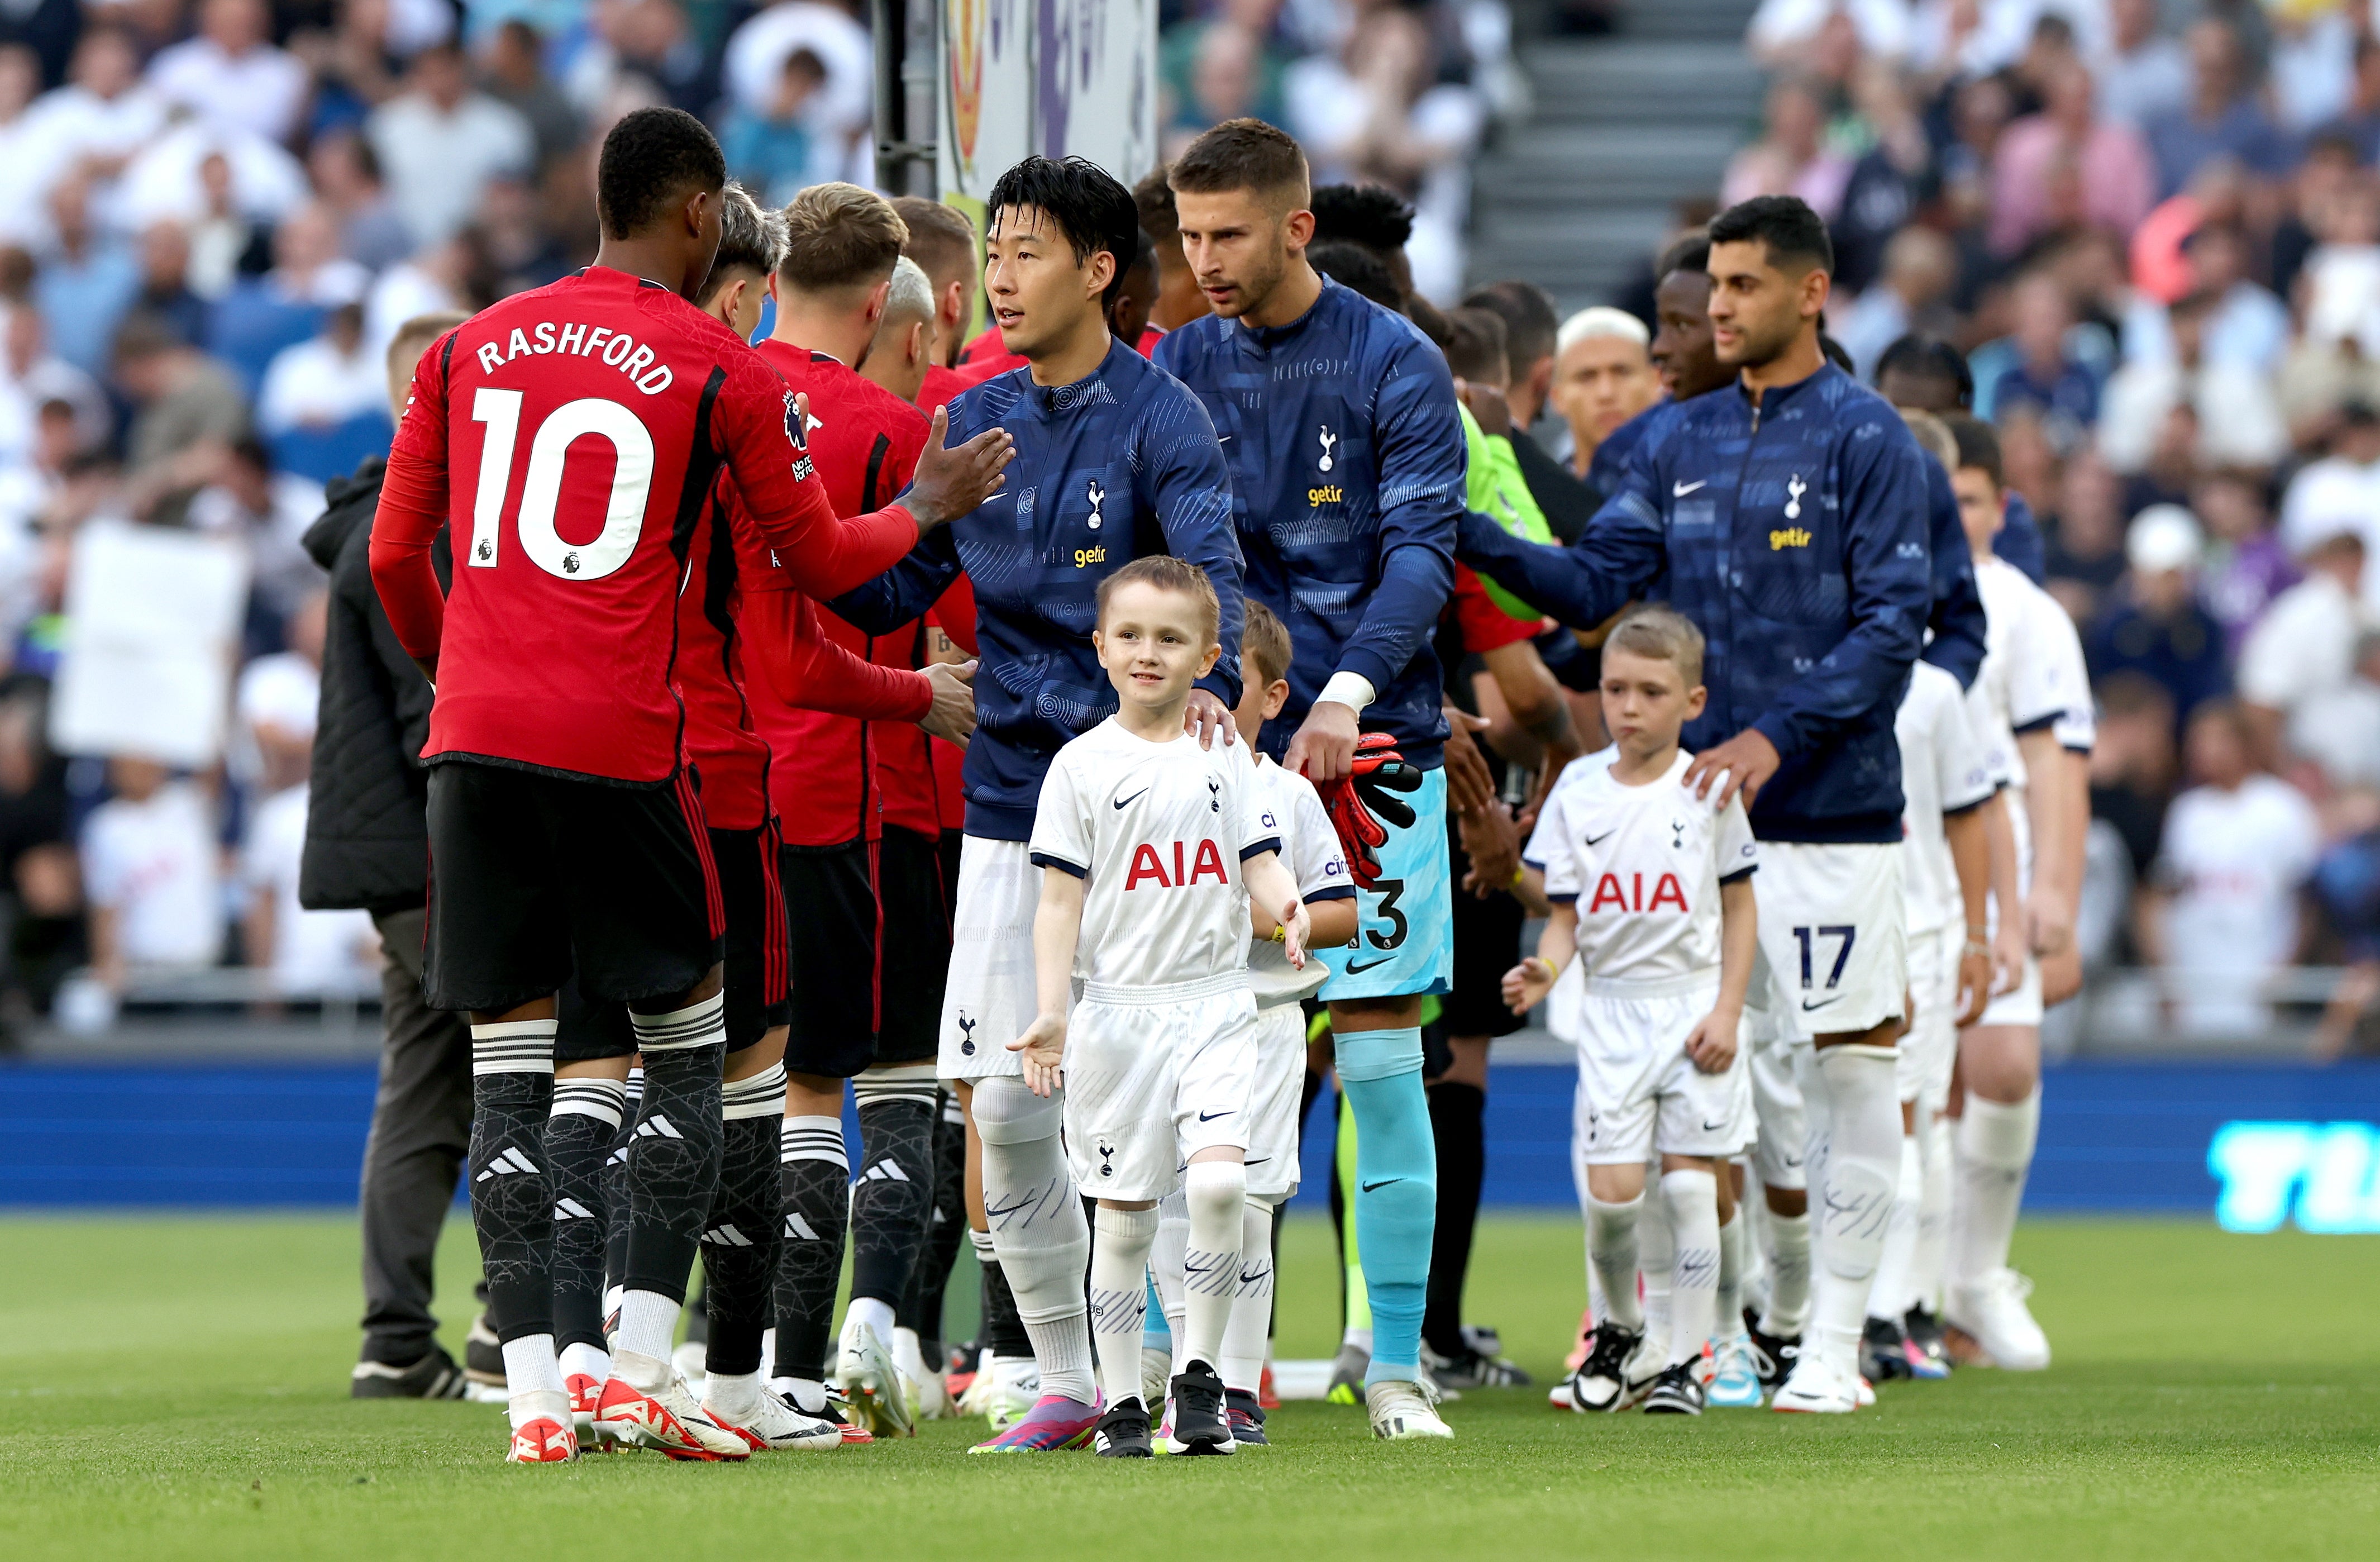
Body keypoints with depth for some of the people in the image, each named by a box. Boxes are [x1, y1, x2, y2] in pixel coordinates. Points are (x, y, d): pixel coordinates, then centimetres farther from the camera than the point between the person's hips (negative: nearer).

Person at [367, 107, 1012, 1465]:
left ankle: (533, 1391, -2)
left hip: (475, 738, 4)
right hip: (620, 742, -4)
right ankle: (642, 1364, 1)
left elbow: (396, 556, 15)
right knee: (689, 1044, 10)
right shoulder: (722, 372, 1)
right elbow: (822, 561, 10)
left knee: (510, 1069, 5)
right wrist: (929, 507, 28)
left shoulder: (473, 348, 13)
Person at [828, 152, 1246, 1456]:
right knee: (1000, 1108, 2)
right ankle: (1068, 1382, 13)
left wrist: (1212, 687, -42)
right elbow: (886, 591, 12)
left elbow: (1212, 578, -22)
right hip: (1008, 800, 5)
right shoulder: (978, 421, 10)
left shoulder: (1157, 420, -8)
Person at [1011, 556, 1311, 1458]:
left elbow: (1258, 865, 9)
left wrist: (1286, 909, -15)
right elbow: (1062, 899, -1)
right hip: (1120, 1008, -1)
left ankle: (1199, 1369, -2)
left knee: (1219, 1180, -17)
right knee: (1124, 1213, 1)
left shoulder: (1224, 761, 8)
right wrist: (1051, 1013, -10)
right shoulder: (1083, 766, 2)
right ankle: (1121, 1401, 10)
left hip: (1216, 1005, 1)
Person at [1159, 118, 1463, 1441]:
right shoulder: (1179, 368, 9)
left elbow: (1423, 549, -7)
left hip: (1370, 751, -2)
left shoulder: (1394, 364, -1)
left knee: (1381, 1059, -1)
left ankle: (1398, 1368, 5)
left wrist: (1343, 695, -22)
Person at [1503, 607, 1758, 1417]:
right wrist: (1542, 972, -15)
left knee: (1690, 1183, -4)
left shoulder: (1710, 794, 0)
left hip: (1694, 1005, -1)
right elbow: (1566, 918, 6)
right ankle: (1618, 1330, 19)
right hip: (1611, 1009, 1)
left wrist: (1727, 1012, -4)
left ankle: (1685, 1359, 4)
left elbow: (1740, 910, 5)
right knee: (1612, 1189, -7)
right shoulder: (1576, 802, 4)